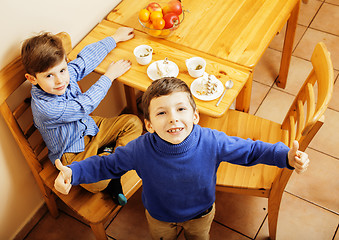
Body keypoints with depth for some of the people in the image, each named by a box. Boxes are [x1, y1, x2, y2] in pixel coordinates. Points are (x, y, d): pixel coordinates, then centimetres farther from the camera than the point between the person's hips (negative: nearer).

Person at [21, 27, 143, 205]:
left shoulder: (68, 72, -14)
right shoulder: (45, 107, -33)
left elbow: (88, 56, 5)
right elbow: (85, 105, -25)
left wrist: (115, 37, 15)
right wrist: (109, 76, -14)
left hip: (89, 127, 8)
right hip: (72, 152, -8)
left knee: (133, 123, 0)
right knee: (96, 183, -34)